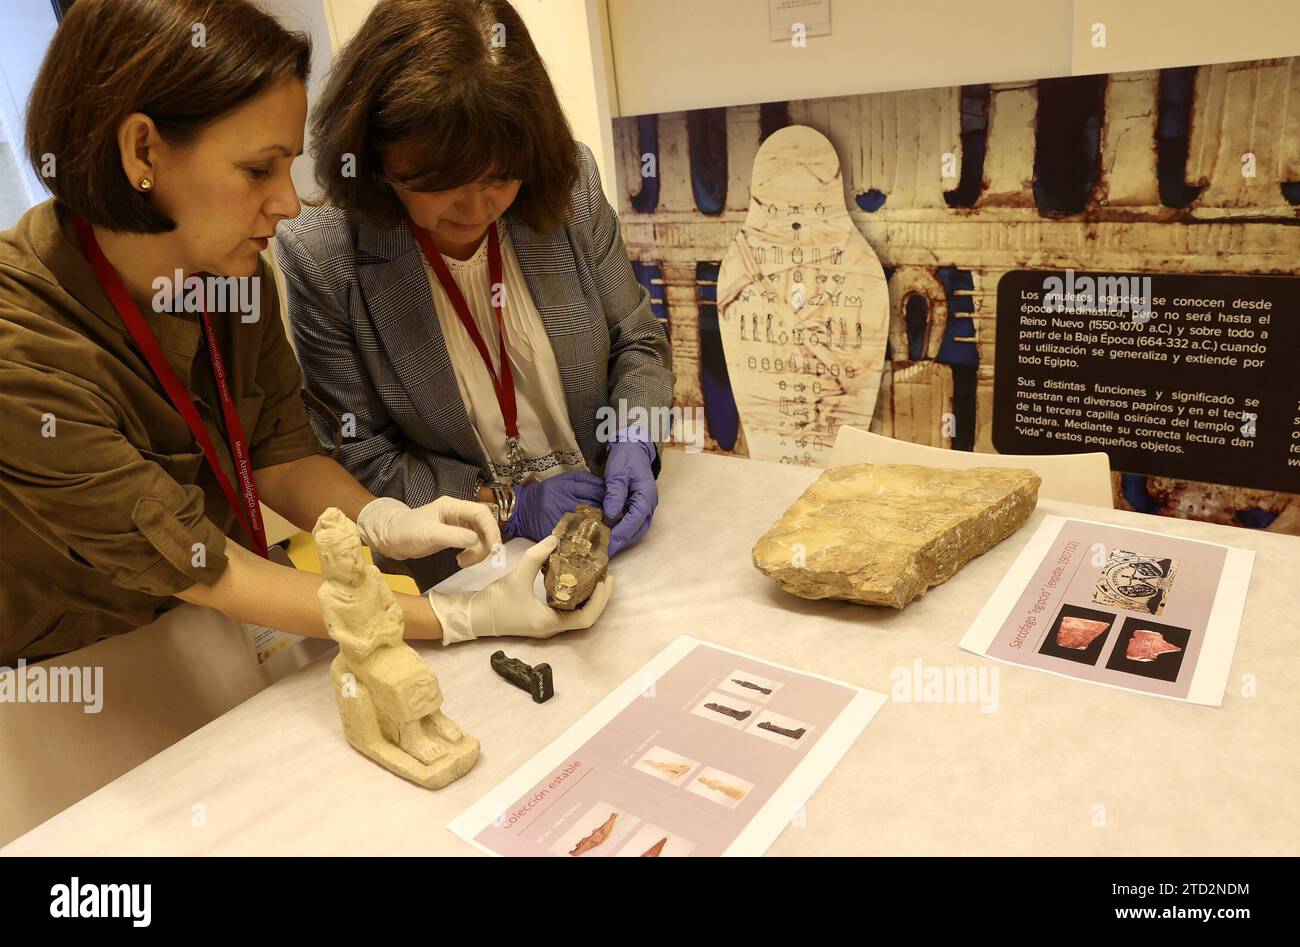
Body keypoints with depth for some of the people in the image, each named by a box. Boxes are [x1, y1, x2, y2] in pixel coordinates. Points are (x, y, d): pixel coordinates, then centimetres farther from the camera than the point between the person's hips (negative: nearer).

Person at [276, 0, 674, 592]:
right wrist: (505, 502, -15)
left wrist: (634, 443, -13)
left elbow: (637, 342, 5)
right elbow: (359, 456, -6)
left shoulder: (570, 187, -7)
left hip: (606, 526, 2)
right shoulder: (321, 258, -14)